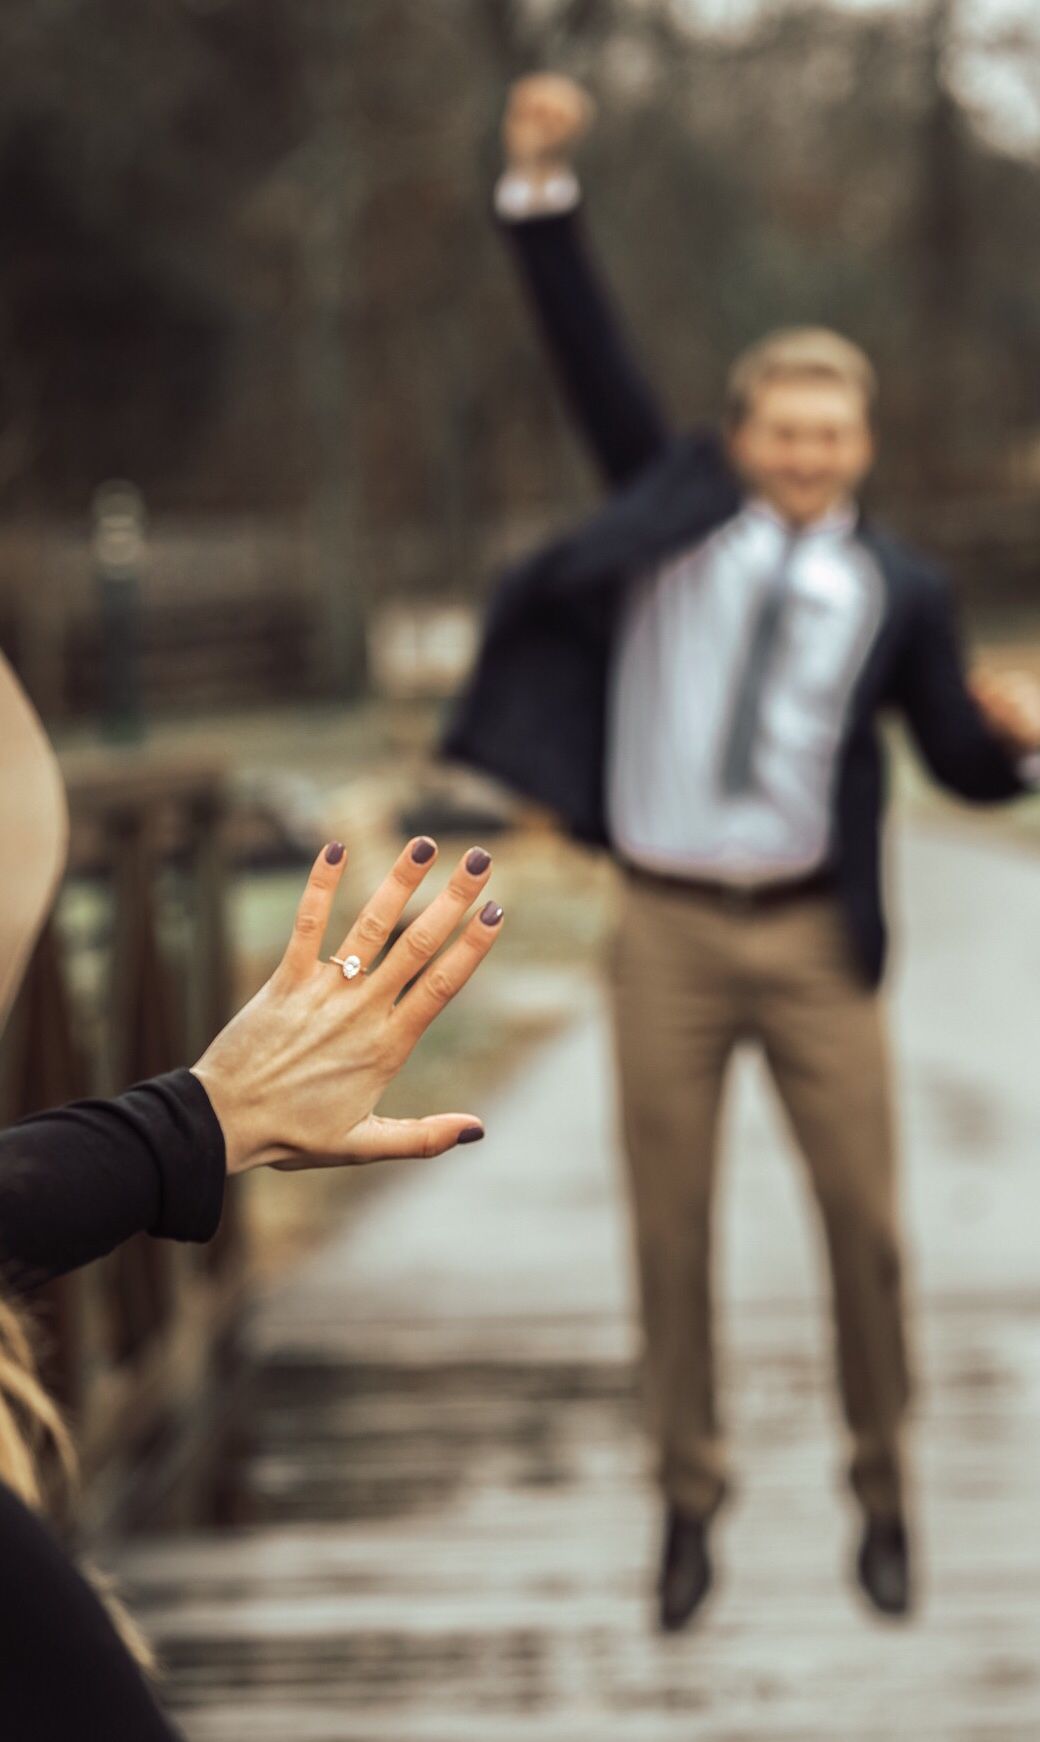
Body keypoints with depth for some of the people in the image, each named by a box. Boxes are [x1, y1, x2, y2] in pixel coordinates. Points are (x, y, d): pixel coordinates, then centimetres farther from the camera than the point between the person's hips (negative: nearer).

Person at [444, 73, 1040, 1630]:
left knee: (868, 1223, 4)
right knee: (671, 1229, 7)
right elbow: (589, 353, -5)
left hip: (813, 935, 0)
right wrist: (543, 187, -15)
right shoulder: (676, 506, 1)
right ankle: (689, 1500, 22)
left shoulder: (899, 591, 0)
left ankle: (884, 1498, 23)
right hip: (668, 926, 0)